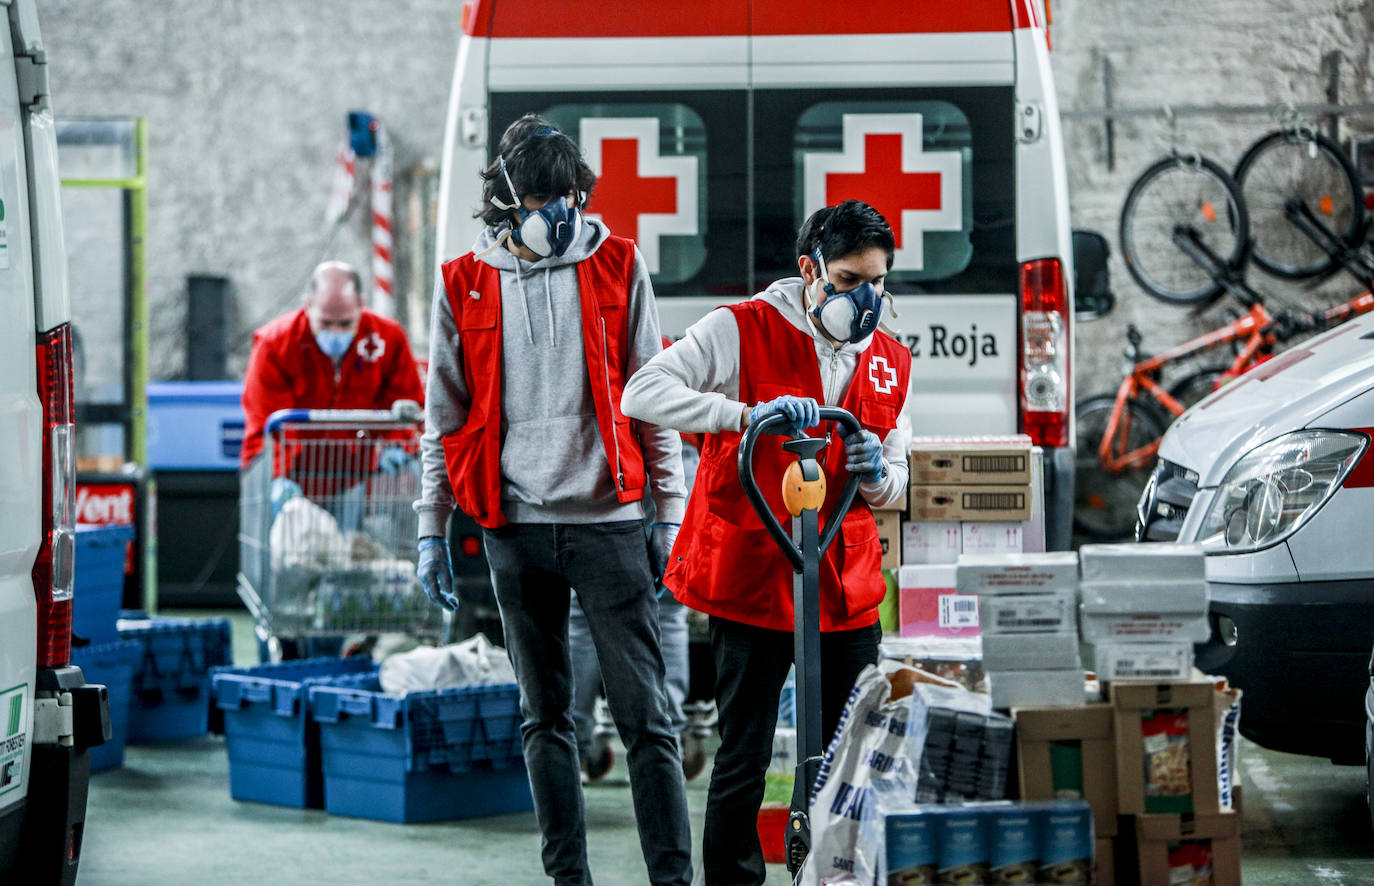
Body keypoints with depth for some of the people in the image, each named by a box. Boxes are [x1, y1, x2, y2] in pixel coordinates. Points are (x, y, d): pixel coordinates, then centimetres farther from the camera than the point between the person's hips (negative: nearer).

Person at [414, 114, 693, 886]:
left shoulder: (617, 268, 4)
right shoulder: (466, 285, 6)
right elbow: (446, 417, 12)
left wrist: (671, 513, 2)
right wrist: (433, 527, 8)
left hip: (608, 519, -2)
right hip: (516, 528, 2)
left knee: (645, 712, -5)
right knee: (546, 715, 8)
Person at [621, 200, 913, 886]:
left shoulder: (891, 363, 11)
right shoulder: (742, 330, -6)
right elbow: (642, 394, -18)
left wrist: (877, 474, -8)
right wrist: (748, 414, -28)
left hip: (848, 588, 5)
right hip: (751, 580, -5)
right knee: (744, 759, 0)